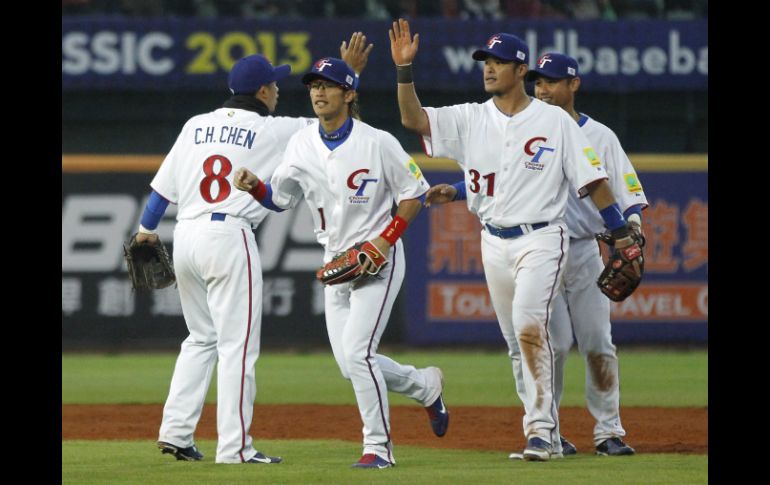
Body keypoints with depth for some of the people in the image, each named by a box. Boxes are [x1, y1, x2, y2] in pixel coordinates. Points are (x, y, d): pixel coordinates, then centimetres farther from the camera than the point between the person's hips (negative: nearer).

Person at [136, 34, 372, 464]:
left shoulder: (196, 126, 12)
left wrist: (147, 230, 25)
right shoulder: (272, 131, -2)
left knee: (202, 338, 18)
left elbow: (163, 186, 12)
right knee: (238, 344, -3)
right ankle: (234, 447, -7)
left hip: (186, 236, 6)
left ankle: (175, 432, 13)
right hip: (229, 236, -6)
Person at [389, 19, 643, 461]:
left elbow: (591, 179, -3)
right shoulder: (470, 119, 6)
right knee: (518, 342, 10)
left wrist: (621, 233, -8)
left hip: (542, 239, -5)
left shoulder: (555, 121, -4)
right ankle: (546, 434, 19)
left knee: (529, 325, -24)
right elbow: (413, 118, -4)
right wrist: (405, 68, -17)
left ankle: (541, 430, -23)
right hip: (494, 242, 5)